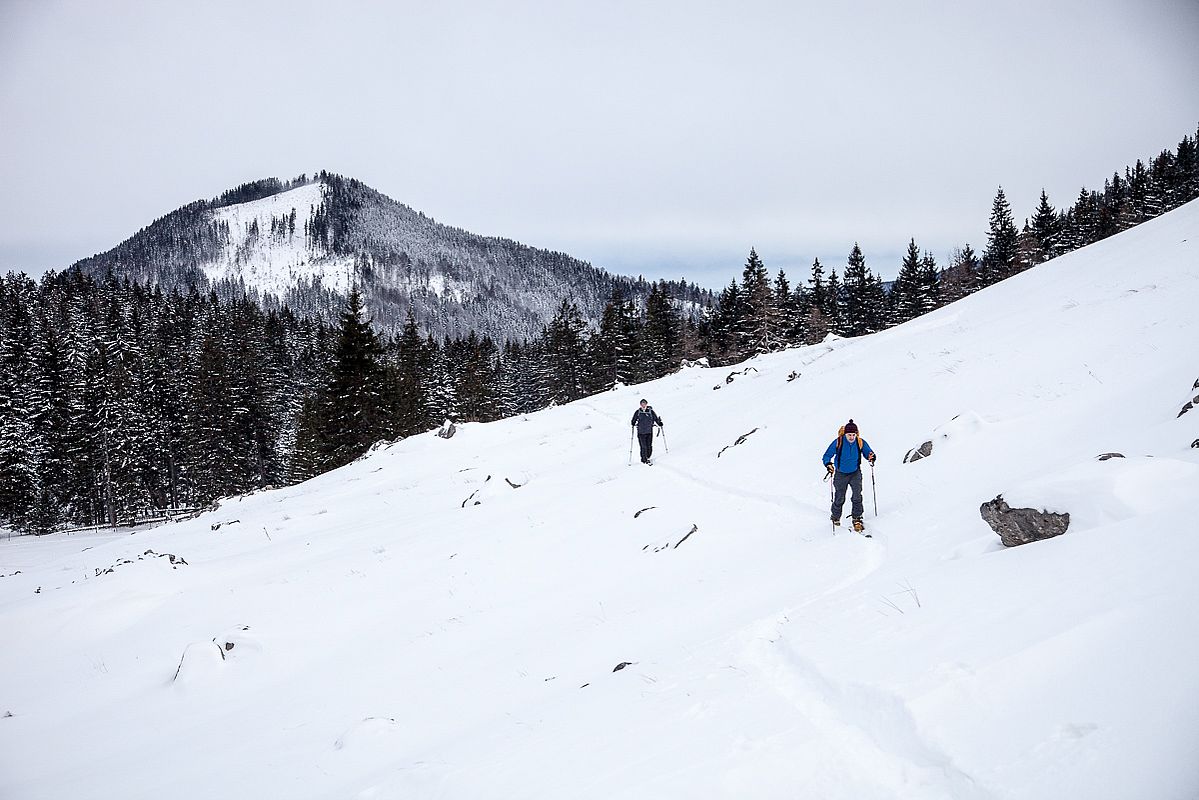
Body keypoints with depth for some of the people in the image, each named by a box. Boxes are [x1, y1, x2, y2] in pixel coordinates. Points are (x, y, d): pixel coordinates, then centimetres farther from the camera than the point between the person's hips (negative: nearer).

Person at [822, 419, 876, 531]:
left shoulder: (860, 443, -14)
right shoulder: (838, 442, -19)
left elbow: (868, 452, -2)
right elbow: (827, 455, -13)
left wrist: (871, 457, -26)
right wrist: (828, 464, -33)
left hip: (855, 473, 1)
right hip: (841, 474, -1)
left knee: (857, 495, -15)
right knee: (840, 498, 10)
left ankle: (857, 519, -3)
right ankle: (836, 518, 33)